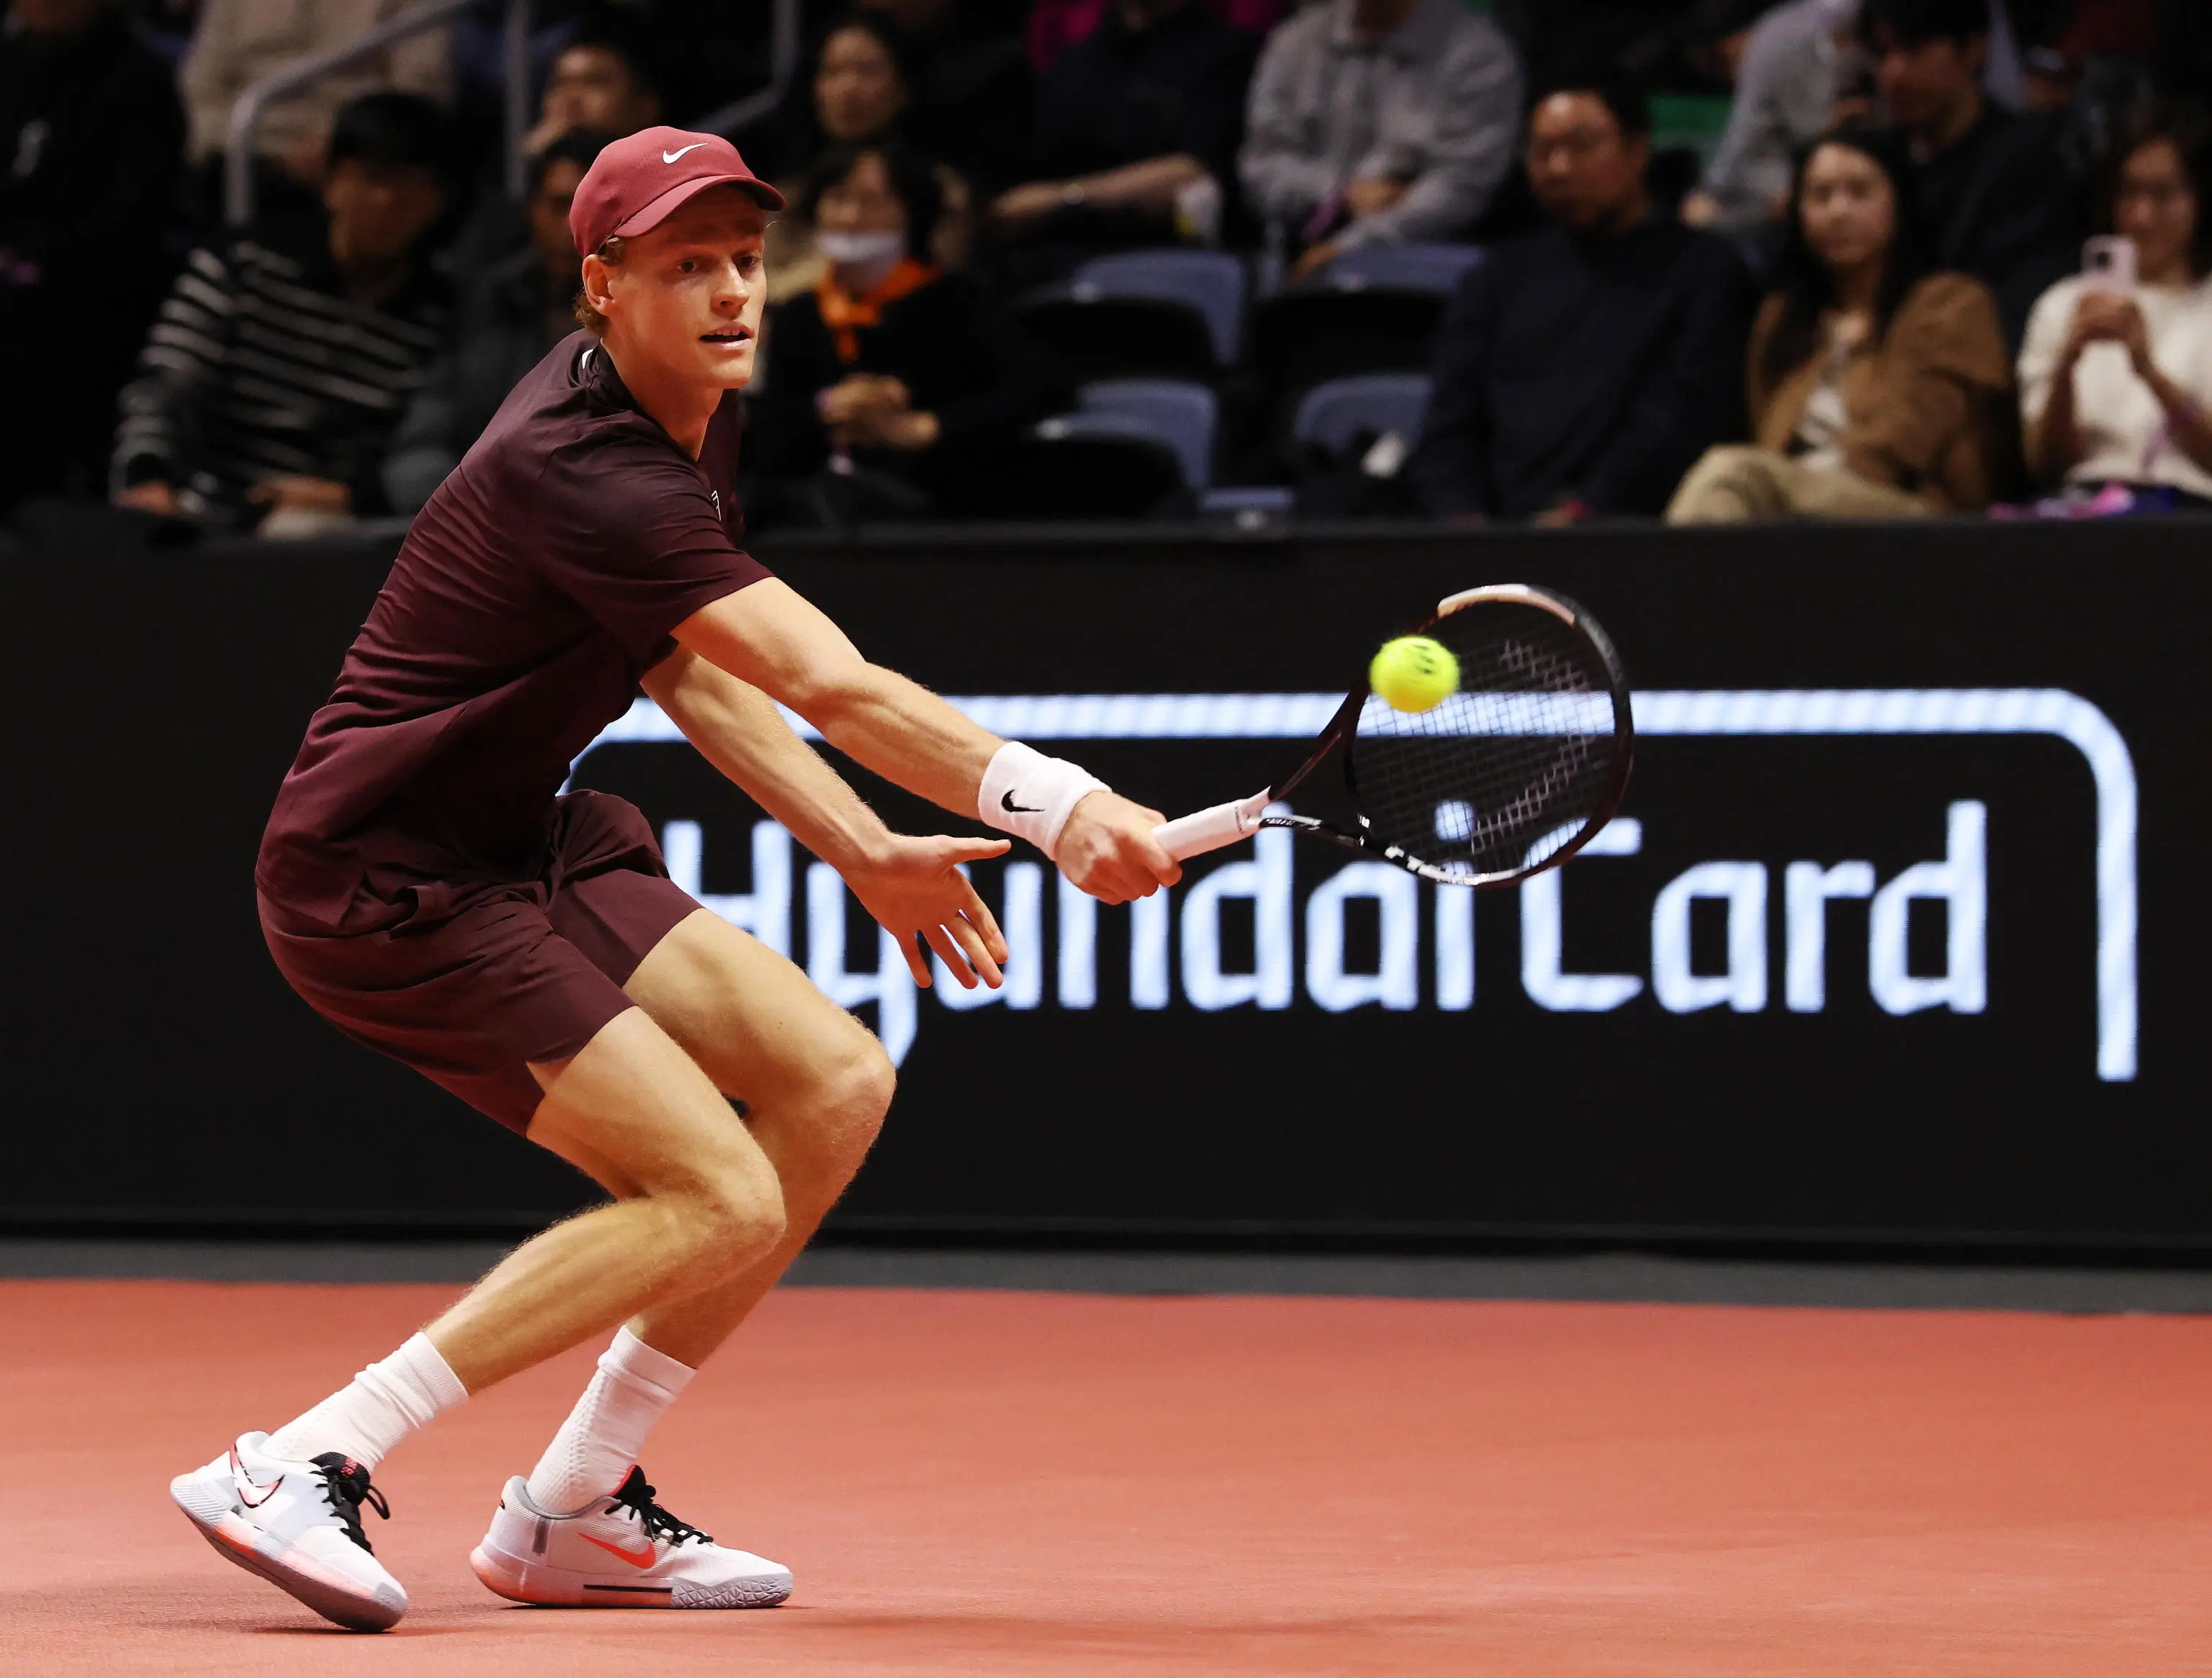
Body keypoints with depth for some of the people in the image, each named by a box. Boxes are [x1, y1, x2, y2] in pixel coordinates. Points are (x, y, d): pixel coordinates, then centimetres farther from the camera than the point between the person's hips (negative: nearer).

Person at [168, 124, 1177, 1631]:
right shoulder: (583, 472, -27)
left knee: (835, 1083, 3)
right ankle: (296, 1471, -13)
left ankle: (574, 1509, 10)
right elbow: (831, 685, -37)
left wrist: (868, 852, 12)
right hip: (383, 882, -10)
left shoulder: (690, 420, 5)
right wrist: (1054, 804, -45)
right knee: (721, 1201, -17)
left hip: (517, 850, 10)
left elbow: (681, 661, 19)